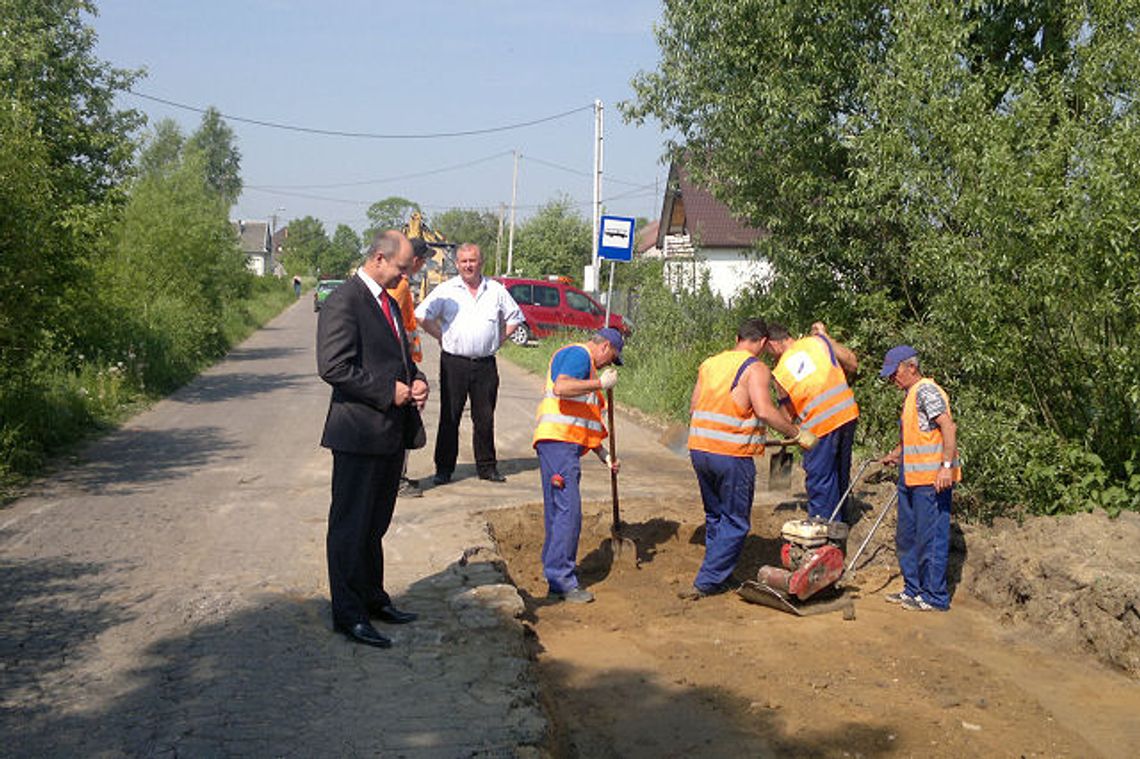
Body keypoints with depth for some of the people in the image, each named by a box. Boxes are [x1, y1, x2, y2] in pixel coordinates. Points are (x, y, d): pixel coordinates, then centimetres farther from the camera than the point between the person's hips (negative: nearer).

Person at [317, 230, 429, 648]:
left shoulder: (388, 303, 15)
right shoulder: (343, 301, -14)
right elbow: (334, 367, -21)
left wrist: (416, 380, 5)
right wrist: (389, 391, -18)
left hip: (391, 432, 9)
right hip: (359, 433, -9)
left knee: (375, 523, 19)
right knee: (350, 526, 1)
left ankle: (373, 598, 31)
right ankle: (348, 614, 9)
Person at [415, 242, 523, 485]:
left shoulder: (496, 290, 9)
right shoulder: (446, 290, 2)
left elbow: (515, 318, 18)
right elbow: (422, 316, 3)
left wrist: (498, 340, 9)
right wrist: (442, 337, 0)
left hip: (486, 364, 2)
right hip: (454, 363, -2)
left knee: (485, 418, 6)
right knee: (449, 418, 0)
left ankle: (487, 467, 16)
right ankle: (444, 469, 7)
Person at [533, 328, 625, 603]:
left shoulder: (587, 365, 28)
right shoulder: (578, 354, -4)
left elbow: (585, 419, 30)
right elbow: (561, 387, -25)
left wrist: (603, 455, 26)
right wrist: (601, 383, -17)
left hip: (567, 445, 11)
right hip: (557, 440, -11)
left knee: (558, 512, 12)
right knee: (568, 510, -12)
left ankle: (557, 579, 17)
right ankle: (561, 580, -10)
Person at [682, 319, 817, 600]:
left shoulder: (709, 364, 14)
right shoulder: (756, 368, -7)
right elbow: (764, 410, -20)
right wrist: (797, 434, -11)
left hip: (699, 450, 7)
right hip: (732, 455, -7)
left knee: (715, 516, 21)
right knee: (735, 522, 6)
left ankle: (717, 578, 26)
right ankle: (706, 583, 3)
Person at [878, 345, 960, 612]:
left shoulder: (926, 390, -12)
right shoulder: (910, 395, 19)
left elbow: (948, 427, -21)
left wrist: (946, 465, -27)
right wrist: (895, 455, 36)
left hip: (932, 479, -10)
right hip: (912, 478, 10)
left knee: (931, 537, -4)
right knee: (906, 537, 15)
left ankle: (934, 597, 3)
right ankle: (913, 590, 25)